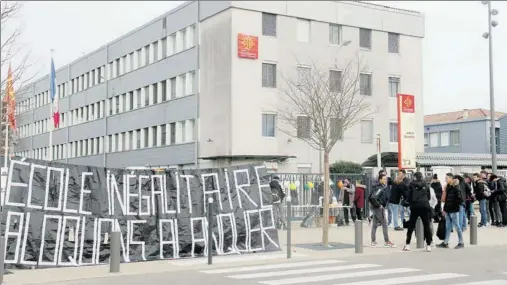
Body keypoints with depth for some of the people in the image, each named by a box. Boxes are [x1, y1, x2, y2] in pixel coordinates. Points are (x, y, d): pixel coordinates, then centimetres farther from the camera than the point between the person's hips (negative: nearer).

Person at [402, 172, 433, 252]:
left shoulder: (412, 184, 1)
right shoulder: (425, 185, 6)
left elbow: (408, 196, -1)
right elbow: (429, 196, 10)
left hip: (415, 206, -1)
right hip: (425, 206, 1)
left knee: (411, 226, 8)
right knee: (427, 226, 6)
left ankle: (407, 245, 6)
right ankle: (428, 245, 3)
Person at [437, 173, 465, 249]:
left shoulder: (456, 188, -12)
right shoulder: (448, 187, 11)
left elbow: (461, 199, -18)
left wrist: (455, 204, -12)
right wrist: (444, 209, 14)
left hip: (454, 210, -7)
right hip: (448, 210, 7)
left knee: (457, 227, 1)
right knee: (448, 227, 10)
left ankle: (461, 243, 10)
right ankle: (445, 243, 14)